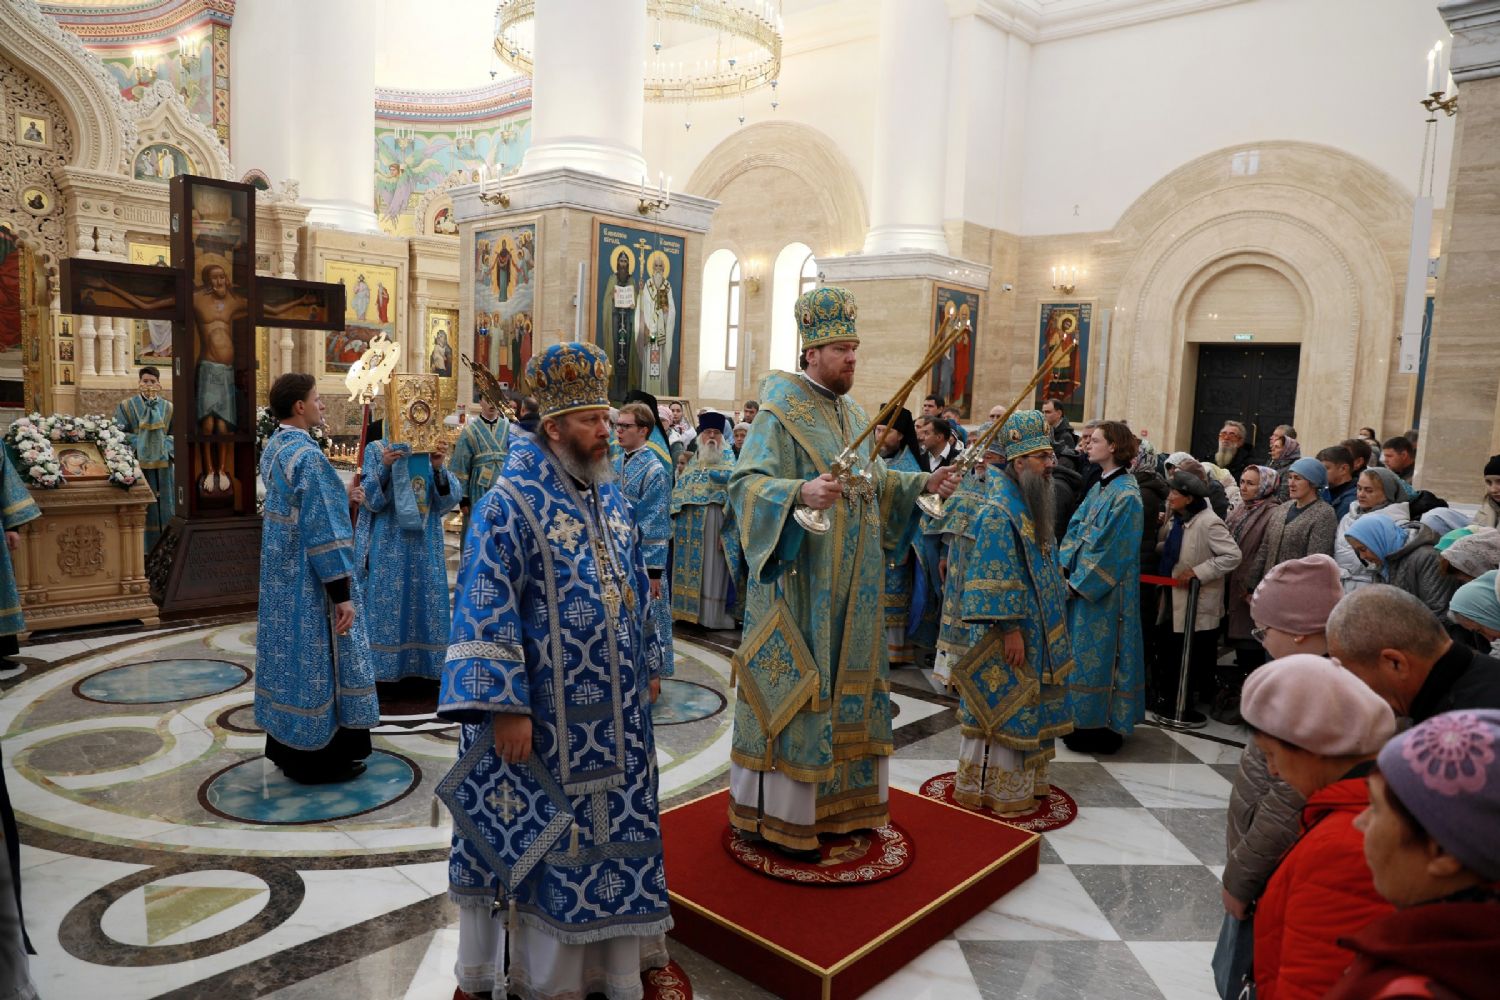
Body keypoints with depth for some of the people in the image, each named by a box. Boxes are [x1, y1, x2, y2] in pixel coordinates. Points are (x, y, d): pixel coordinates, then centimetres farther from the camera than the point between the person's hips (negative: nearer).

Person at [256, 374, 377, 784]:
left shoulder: (273, 447, 7)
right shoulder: (307, 454, -22)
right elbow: (323, 531, -24)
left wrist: (340, 496, 22)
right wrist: (342, 594, -21)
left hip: (281, 575, 9)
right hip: (308, 581, -9)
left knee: (289, 650, 17)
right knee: (316, 656, 1)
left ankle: (285, 747, 30)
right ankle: (318, 760, 12)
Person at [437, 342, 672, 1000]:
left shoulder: (611, 496, 8)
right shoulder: (511, 502, -14)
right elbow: (487, 610, -18)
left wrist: (649, 665, 16)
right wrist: (504, 706, -21)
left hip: (613, 711, 7)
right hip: (541, 712, -6)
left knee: (606, 826, 17)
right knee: (535, 834, 8)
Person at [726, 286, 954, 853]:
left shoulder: (853, 414, 14)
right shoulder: (782, 411, -10)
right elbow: (746, 483, -21)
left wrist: (922, 484, 9)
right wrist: (800, 493, -38)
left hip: (851, 587, 8)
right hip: (801, 581, -8)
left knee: (846, 683, 14)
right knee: (795, 684, -2)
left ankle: (838, 801, 28)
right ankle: (779, 813, 12)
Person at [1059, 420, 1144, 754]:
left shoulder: (1125, 494, -15)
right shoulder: (1100, 487, 11)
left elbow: (1111, 547, -18)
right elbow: (1077, 529, 11)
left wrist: (1080, 582, -15)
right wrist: (1066, 569, -1)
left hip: (1104, 591, -8)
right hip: (1083, 585, 8)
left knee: (1097, 652, -1)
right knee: (1082, 650, 13)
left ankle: (1101, 727, 10)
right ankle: (1084, 720, 24)